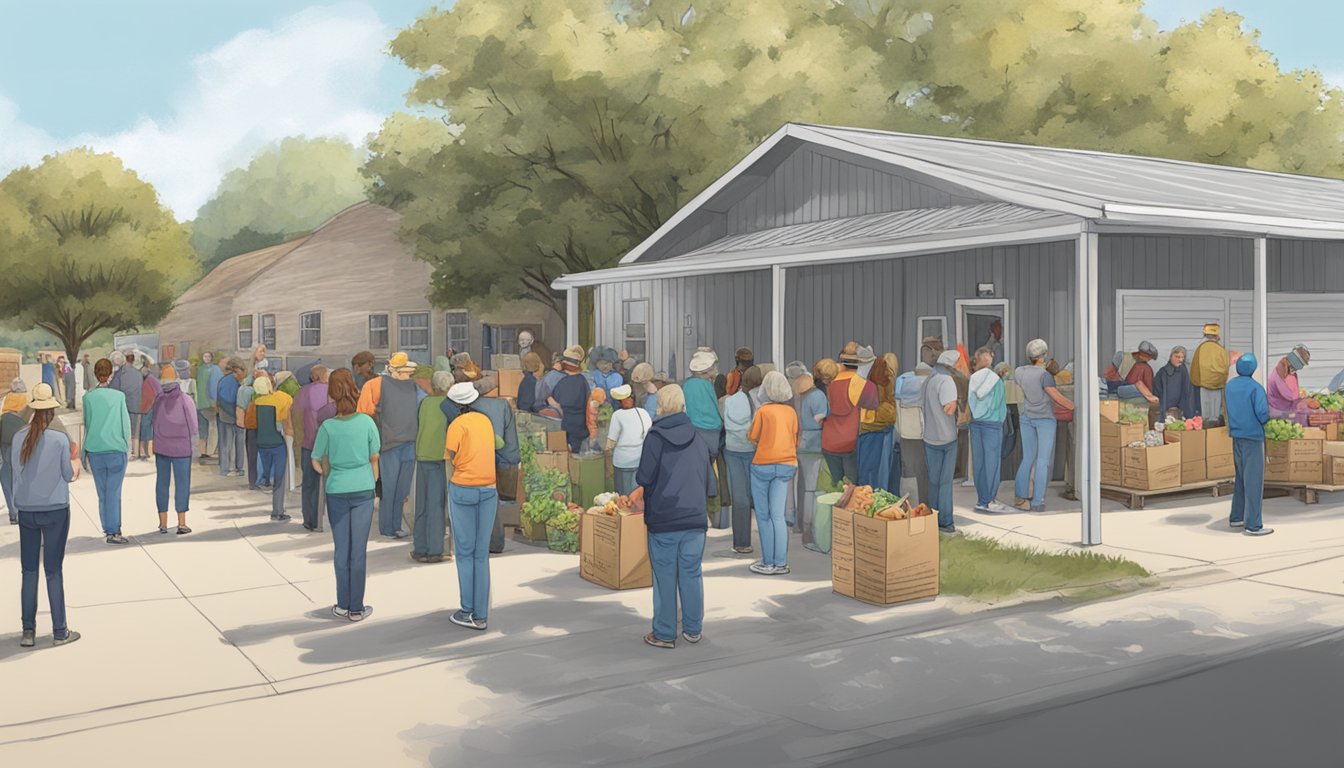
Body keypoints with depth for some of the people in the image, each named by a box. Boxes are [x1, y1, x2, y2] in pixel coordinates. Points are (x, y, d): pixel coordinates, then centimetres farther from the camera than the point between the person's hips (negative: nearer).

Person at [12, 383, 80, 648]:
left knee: (28, 571, 11)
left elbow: (11, 462, 6)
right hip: (55, 510, -3)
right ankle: (60, 631, 9)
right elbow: (70, 475, -5)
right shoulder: (60, 439, -12)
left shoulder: (19, 437, -3)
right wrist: (74, 458, 13)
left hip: (26, 510, 3)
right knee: (54, 571, 4)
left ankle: (28, 631, 13)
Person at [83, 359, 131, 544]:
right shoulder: (118, 396, -5)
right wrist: (127, 448, 11)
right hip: (116, 449, -2)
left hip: (95, 450, 2)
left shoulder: (88, 397, 0)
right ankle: (113, 532, -5)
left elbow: (87, 424, 7)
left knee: (102, 492, 12)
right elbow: (125, 423, 0)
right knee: (114, 492, -2)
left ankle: (107, 528, 17)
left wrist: (86, 451, 16)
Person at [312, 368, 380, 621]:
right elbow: (374, 459, -3)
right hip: (363, 491, 0)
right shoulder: (367, 422, -11)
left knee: (341, 550, 13)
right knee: (359, 551, 7)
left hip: (337, 493, 0)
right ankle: (357, 608, 13)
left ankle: (343, 605, 20)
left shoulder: (328, 427, -11)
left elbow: (318, 463, 0)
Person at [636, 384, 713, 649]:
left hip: (662, 519, -3)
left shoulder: (655, 437, -10)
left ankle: (664, 634, 11)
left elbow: (644, 478, -10)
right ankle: (693, 629, 21)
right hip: (695, 518, 3)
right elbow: (709, 480, 7)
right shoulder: (697, 436, 3)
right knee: (692, 574, 13)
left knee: (664, 576, 5)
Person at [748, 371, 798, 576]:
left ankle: (768, 562, 5)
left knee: (764, 516, 5)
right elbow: (795, 439, 11)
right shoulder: (791, 412, 3)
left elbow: (752, 437, -1)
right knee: (778, 515, 8)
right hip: (786, 465, 4)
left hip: (763, 465, -4)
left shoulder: (763, 411, -10)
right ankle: (781, 563, 6)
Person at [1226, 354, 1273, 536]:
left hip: (1236, 436, 7)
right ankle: (1253, 525, 0)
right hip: (1253, 437, -7)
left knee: (1241, 477, 18)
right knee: (1254, 480, -2)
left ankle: (1236, 517, 23)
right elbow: (1262, 413, -22)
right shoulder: (1256, 388, -15)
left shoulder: (1230, 385, 5)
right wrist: (1265, 419, -1)